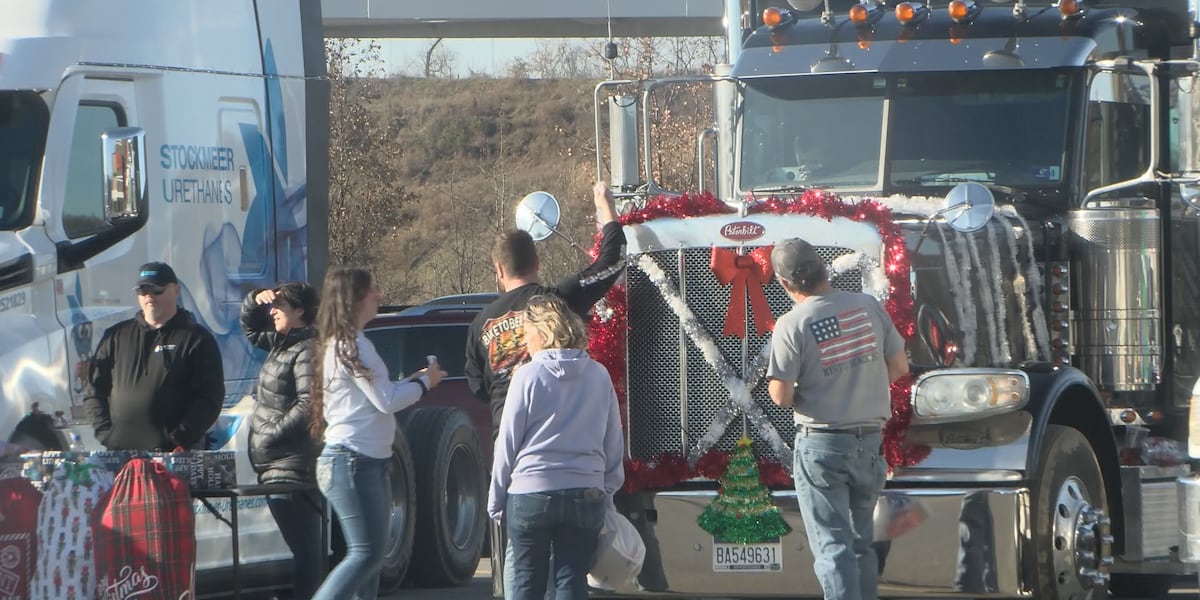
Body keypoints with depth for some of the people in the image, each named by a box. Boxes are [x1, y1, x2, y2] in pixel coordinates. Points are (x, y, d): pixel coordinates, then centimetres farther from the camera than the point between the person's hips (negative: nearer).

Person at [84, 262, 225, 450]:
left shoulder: (196, 339, 4)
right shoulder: (116, 336, 16)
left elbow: (209, 398, -4)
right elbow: (94, 389, 16)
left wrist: (179, 440, -15)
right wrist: (105, 433, 1)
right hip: (119, 454, 3)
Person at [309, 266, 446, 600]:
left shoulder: (340, 343, 19)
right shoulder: (353, 344, -14)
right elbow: (386, 400, -14)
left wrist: (414, 381, 14)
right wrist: (424, 383, 1)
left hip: (369, 462, 11)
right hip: (353, 462, -11)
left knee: (372, 554, 10)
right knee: (366, 553, -16)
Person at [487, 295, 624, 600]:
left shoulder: (529, 376, -8)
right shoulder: (599, 375, 4)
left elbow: (508, 443, -4)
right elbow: (614, 443, 9)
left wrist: (496, 499, 4)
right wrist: (608, 491, 17)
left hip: (531, 492, -3)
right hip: (586, 493, 3)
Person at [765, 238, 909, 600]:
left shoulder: (792, 325, -14)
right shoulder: (868, 307, -1)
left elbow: (781, 397, -14)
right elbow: (899, 366, 8)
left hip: (822, 445, -5)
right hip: (870, 441, 5)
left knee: (833, 546, -4)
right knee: (862, 543, 18)